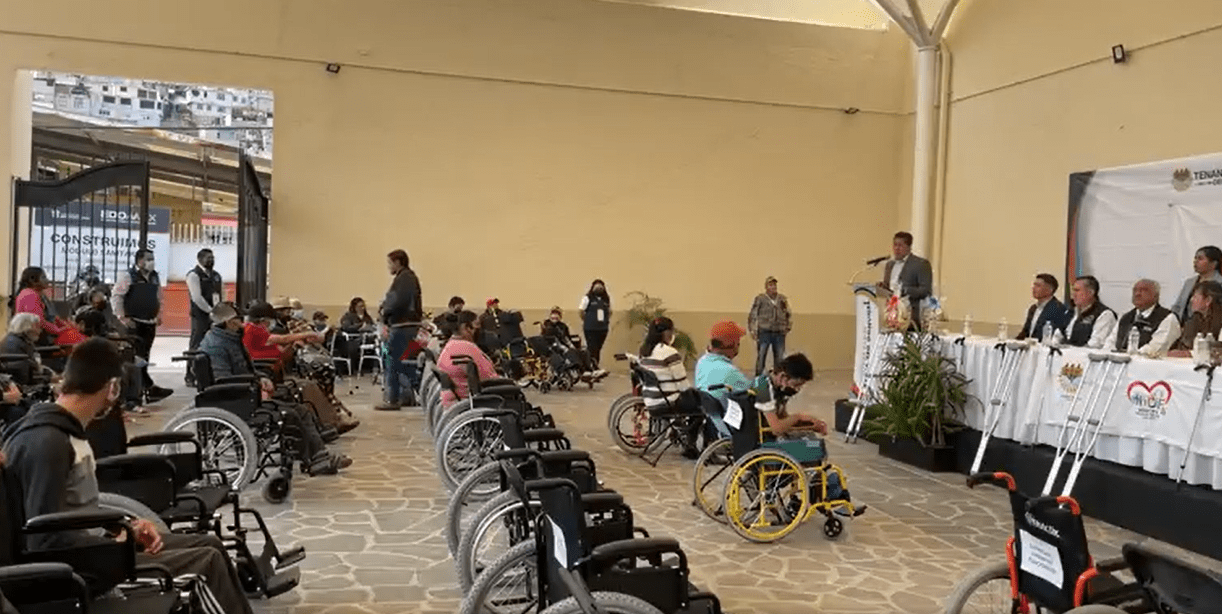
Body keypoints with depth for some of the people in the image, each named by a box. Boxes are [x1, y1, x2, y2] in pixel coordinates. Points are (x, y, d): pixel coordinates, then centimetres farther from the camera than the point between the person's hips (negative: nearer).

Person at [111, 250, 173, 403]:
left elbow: (159, 297, 23)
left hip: (150, 323, 7)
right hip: (134, 323, -6)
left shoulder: (155, 277, 12)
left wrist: (159, 314, 11)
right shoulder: (128, 276, -7)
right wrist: (123, 317, -12)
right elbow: (116, 297, -7)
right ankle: (150, 388, -14)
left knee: (144, 356, 10)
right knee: (138, 356, -11)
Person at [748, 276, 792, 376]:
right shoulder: (760, 299, -1)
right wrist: (752, 330, -4)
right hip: (764, 332, -3)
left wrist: (788, 327, 11)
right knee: (761, 357, -3)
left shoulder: (783, 299, 9)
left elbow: (789, 314, 20)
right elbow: (753, 316, 1)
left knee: (779, 359, 8)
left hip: (779, 333, 3)